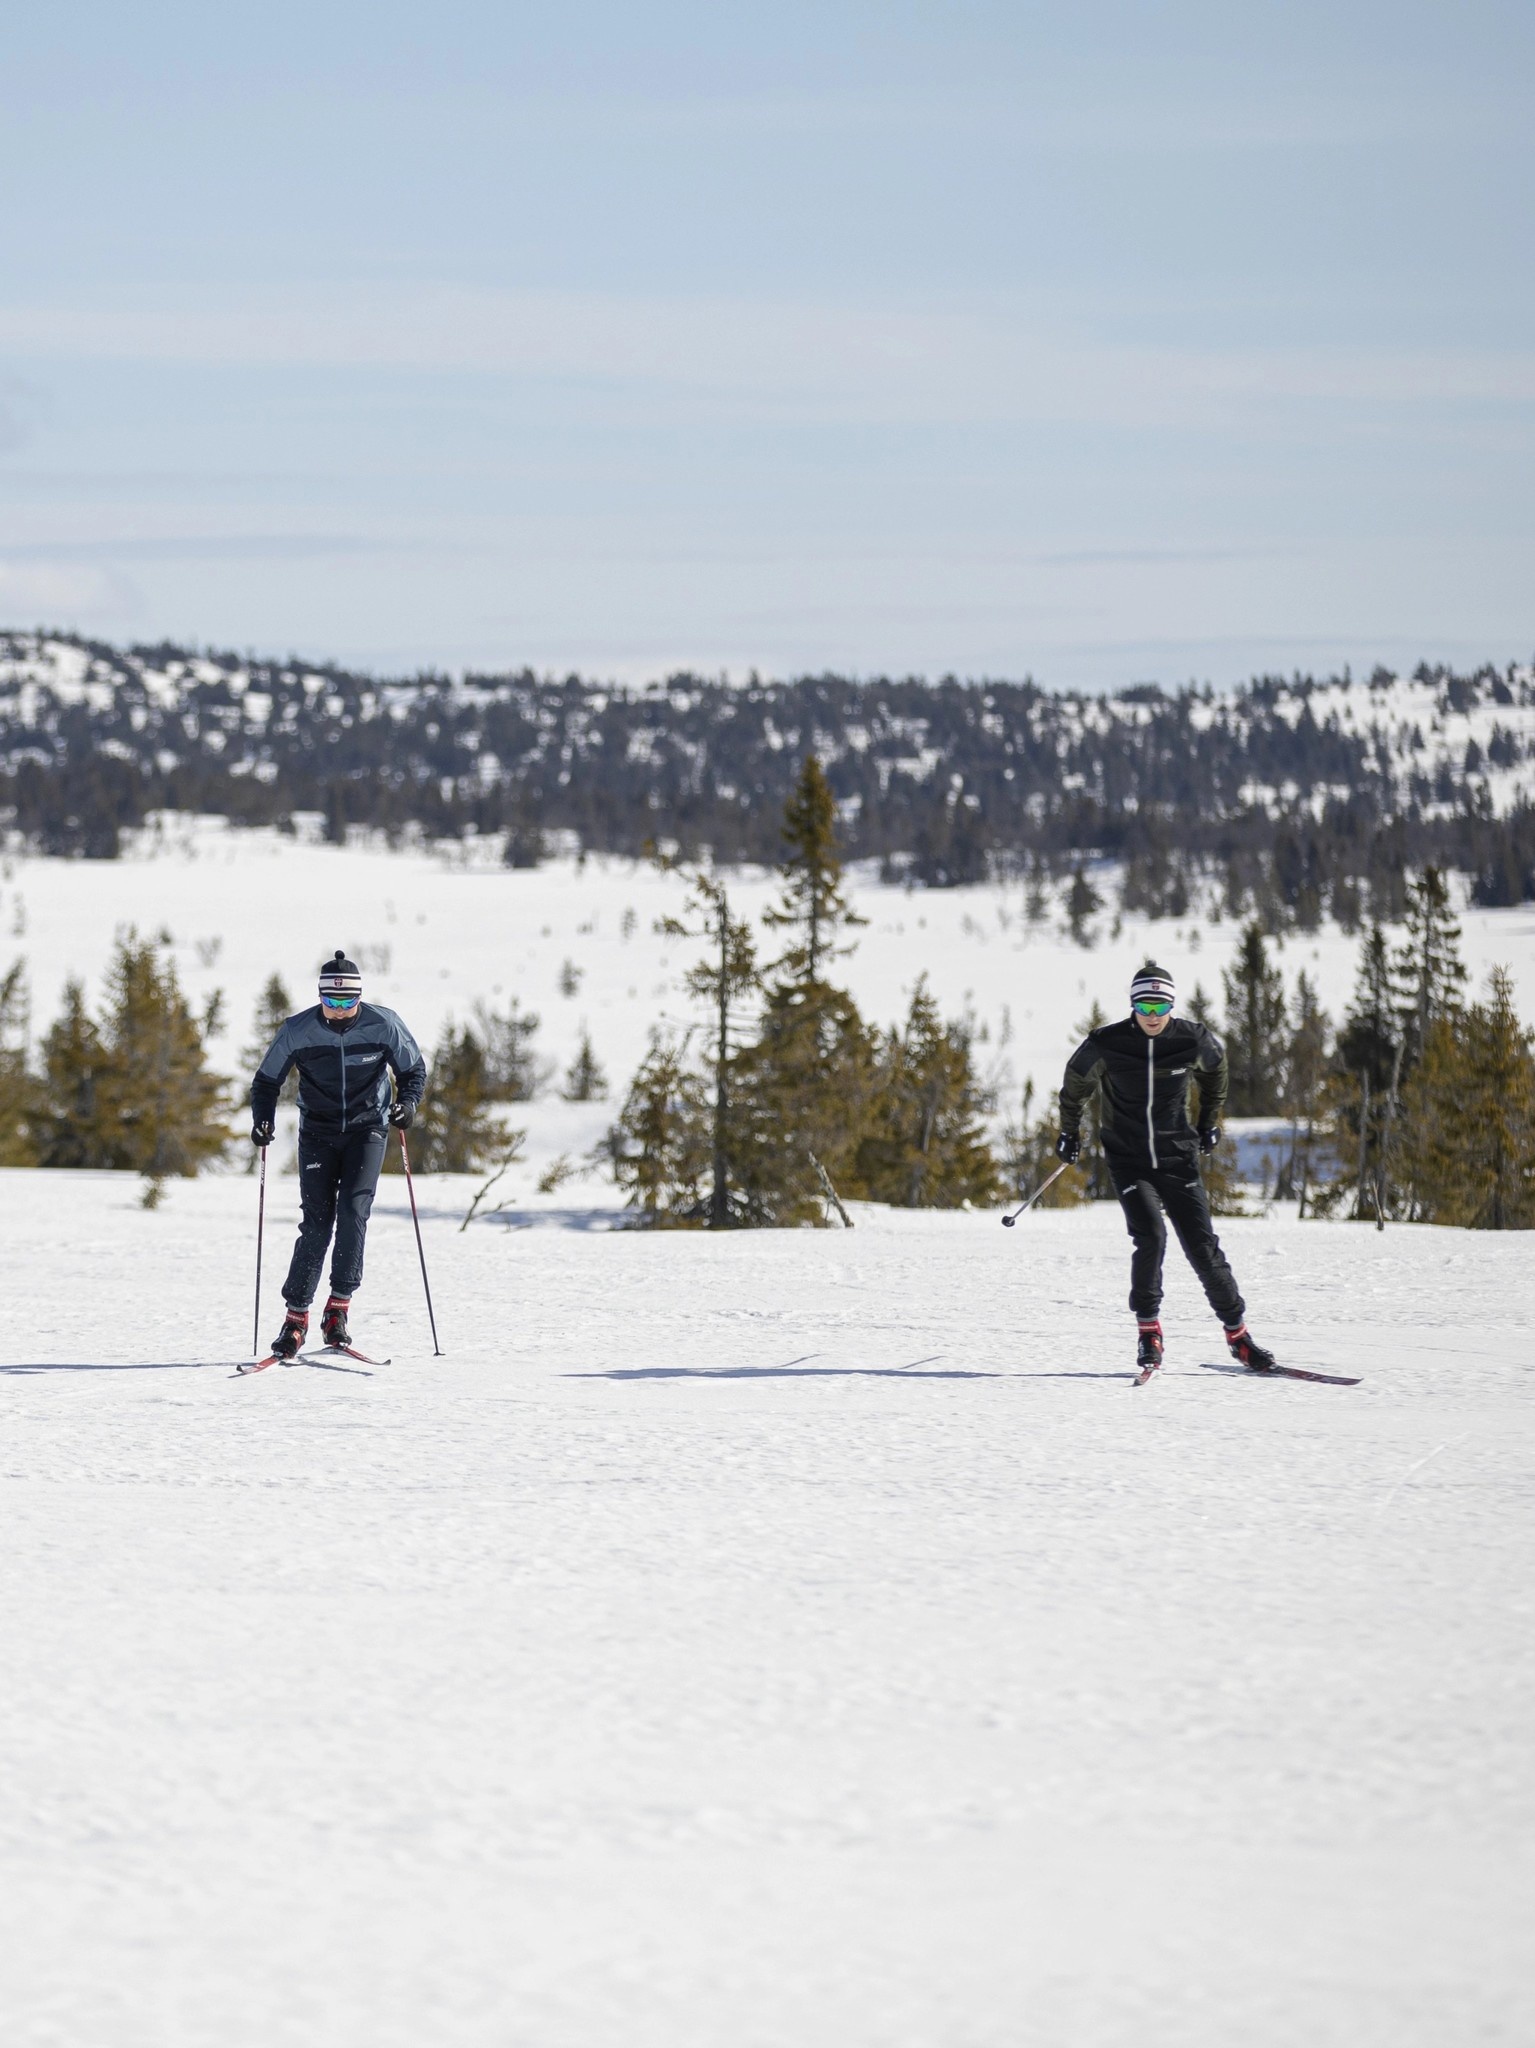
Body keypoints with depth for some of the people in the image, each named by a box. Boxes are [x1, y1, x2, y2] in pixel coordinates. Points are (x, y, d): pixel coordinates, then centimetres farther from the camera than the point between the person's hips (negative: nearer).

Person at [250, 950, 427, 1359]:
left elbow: (413, 1069, 1)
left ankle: (339, 1308, -7)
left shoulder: (382, 1025, -13)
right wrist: (262, 1120, -17)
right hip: (318, 1133, 0)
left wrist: (408, 1102, -19)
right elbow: (267, 1080, 0)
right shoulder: (298, 1031, -12)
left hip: (367, 1129, 0)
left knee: (353, 1211, -17)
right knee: (317, 1223, -8)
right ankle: (296, 1317, 0)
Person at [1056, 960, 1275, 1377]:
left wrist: (1210, 1121, 20)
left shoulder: (1194, 1040, -11)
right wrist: (1069, 1132, 17)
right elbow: (1075, 1085, 7)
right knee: (1151, 1236, -21)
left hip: (1177, 1156, 1)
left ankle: (1238, 1333, 10)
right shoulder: (1106, 1044, -14)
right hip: (1128, 1159, -1)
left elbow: (1215, 1065, 14)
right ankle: (1148, 1331, -6)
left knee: (1203, 1246, -1)